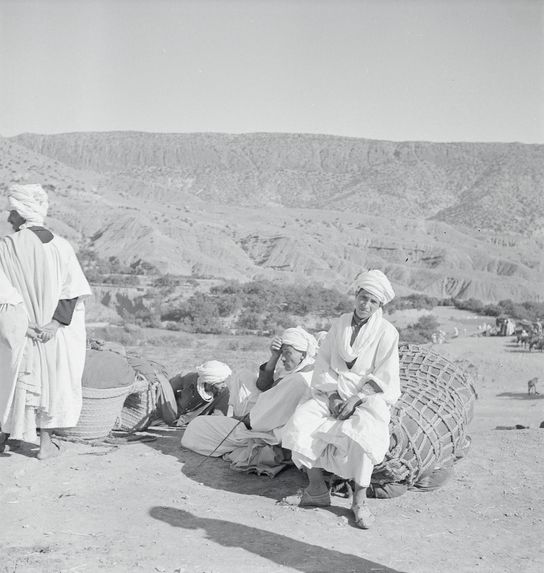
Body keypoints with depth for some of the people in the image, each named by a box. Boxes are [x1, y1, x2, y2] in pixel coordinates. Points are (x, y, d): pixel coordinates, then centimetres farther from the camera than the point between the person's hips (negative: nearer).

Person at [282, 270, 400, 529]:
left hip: (369, 397, -4)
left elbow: (383, 378, -8)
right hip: (334, 392, 4)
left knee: (363, 432, -36)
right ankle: (317, 489, -11)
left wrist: (356, 399, -18)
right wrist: (332, 395, -8)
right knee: (301, 421, -22)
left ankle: (359, 500, -18)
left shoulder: (387, 332, -5)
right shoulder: (340, 324, 7)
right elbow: (323, 364, 7)